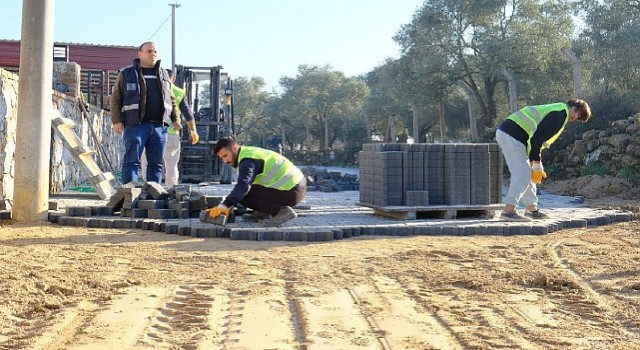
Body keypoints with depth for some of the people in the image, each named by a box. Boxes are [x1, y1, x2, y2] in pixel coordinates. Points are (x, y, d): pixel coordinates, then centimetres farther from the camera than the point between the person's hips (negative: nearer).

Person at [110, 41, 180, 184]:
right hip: (136, 125, -4)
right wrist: (116, 120, -6)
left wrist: (175, 118, 13)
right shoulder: (127, 73, 5)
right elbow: (116, 99, 3)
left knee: (156, 163, 6)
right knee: (132, 161, -5)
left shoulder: (163, 75, 18)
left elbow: (171, 99, 23)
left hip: (159, 126, 4)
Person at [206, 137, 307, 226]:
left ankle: (281, 211, -15)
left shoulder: (248, 160, -14)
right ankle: (263, 212, 17)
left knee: (243, 196, -13)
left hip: (290, 193, -10)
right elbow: (242, 183, 24)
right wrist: (229, 205, 20)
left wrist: (224, 205, -41)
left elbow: (243, 185, -32)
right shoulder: (251, 152, 17)